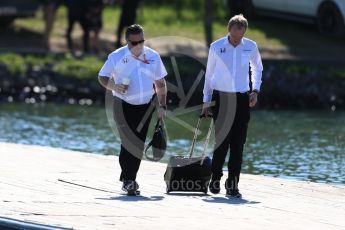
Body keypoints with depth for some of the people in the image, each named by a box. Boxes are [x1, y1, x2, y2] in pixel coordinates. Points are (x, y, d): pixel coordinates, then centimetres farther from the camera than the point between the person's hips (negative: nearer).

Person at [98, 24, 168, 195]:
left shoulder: (153, 57, 3)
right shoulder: (116, 57, -5)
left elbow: (160, 83, 11)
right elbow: (102, 77, 4)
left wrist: (162, 106, 6)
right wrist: (114, 87, -17)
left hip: (145, 106, 3)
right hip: (124, 106, -3)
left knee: (139, 144, 6)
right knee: (128, 142, -13)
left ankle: (129, 179, 19)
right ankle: (128, 179, -4)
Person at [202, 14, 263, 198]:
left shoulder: (250, 46, 1)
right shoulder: (216, 47, -3)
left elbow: (257, 69, 18)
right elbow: (209, 74, 6)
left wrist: (255, 90, 6)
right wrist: (206, 102, 7)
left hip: (242, 100, 2)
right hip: (221, 98, -2)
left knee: (238, 144, -3)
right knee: (222, 141, -5)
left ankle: (232, 185, 1)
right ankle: (215, 179, 15)